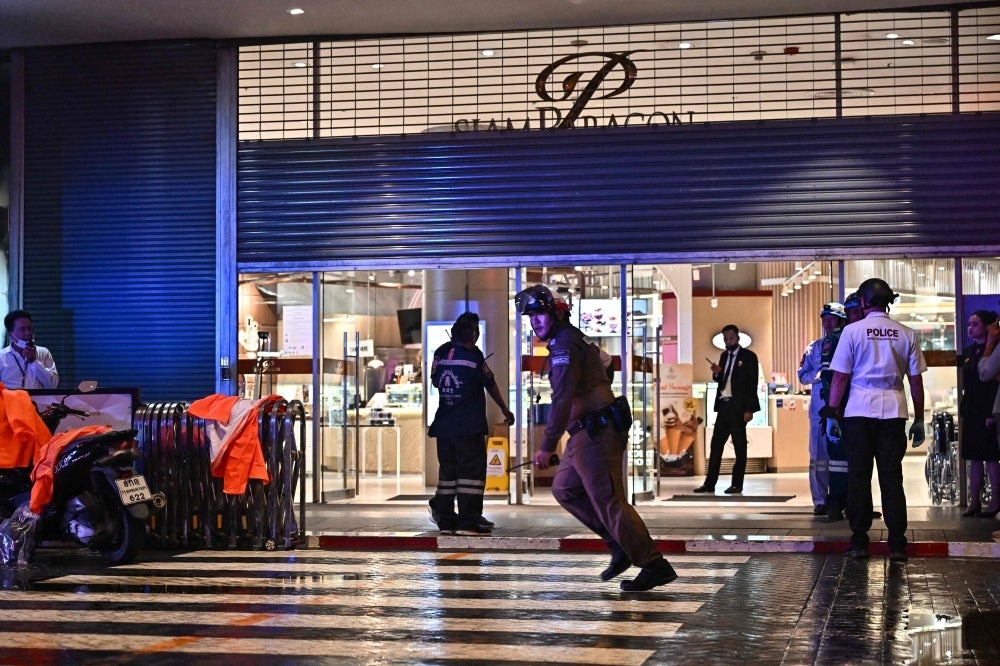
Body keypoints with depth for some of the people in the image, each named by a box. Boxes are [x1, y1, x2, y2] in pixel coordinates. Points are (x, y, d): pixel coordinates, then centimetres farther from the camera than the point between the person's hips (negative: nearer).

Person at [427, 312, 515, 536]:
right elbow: (491, 386, 2)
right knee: (471, 471, -3)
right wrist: (505, 410, 16)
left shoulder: (441, 353, 4)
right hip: (469, 427, -6)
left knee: (448, 470, 12)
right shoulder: (474, 357, -11)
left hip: (443, 425, 6)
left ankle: (445, 520, 13)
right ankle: (467, 522, -6)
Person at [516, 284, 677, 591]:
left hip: (596, 433, -11)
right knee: (564, 489, 17)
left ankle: (654, 565, -6)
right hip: (586, 433, 11)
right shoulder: (569, 339, 19)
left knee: (608, 501, -9)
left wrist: (547, 446, -25)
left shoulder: (564, 344, -14)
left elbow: (562, 399, -23)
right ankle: (621, 546, 16)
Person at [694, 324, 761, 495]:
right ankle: (710, 483, 6)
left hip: (738, 406, -7)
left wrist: (749, 409, -16)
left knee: (739, 445, 0)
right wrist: (716, 374, -3)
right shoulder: (724, 356, 14)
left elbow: (752, 384, -10)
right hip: (723, 404, 7)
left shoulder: (749, 356, -5)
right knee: (716, 444, 5)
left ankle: (737, 484, 3)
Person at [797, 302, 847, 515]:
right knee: (819, 455, -1)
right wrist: (819, 375, -8)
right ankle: (820, 501, 3)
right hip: (820, 408, 2)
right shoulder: (814, 347, 14)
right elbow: (803, 375, 11)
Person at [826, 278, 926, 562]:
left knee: (858, 476, 5)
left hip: (859, 410, -2)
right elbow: (916, 380, 7)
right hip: (894, 411, 2)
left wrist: (833, 411, 6)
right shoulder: (906, 334, 6)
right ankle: (897, 544, 2)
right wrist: (919, 420, 13)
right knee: (892, 478, 4)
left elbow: (840, 377, -2)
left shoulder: (852, 331, -1)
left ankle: (859, 541, 6)